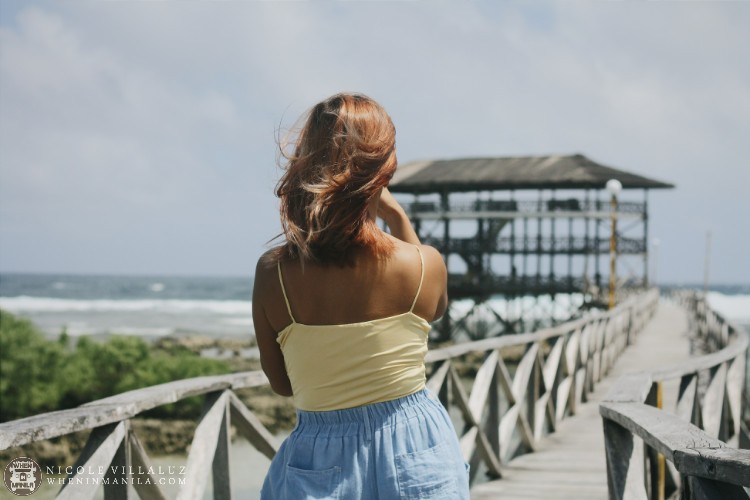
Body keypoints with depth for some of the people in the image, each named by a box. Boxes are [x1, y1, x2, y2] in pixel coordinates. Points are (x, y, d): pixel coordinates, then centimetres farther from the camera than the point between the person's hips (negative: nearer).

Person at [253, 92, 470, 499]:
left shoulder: (272, 272, -13)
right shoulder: (427, 264, -13)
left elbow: (282, 385, -1)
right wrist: (398, 216, 13)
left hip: (320, 466, 0)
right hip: (414, 450, 1)